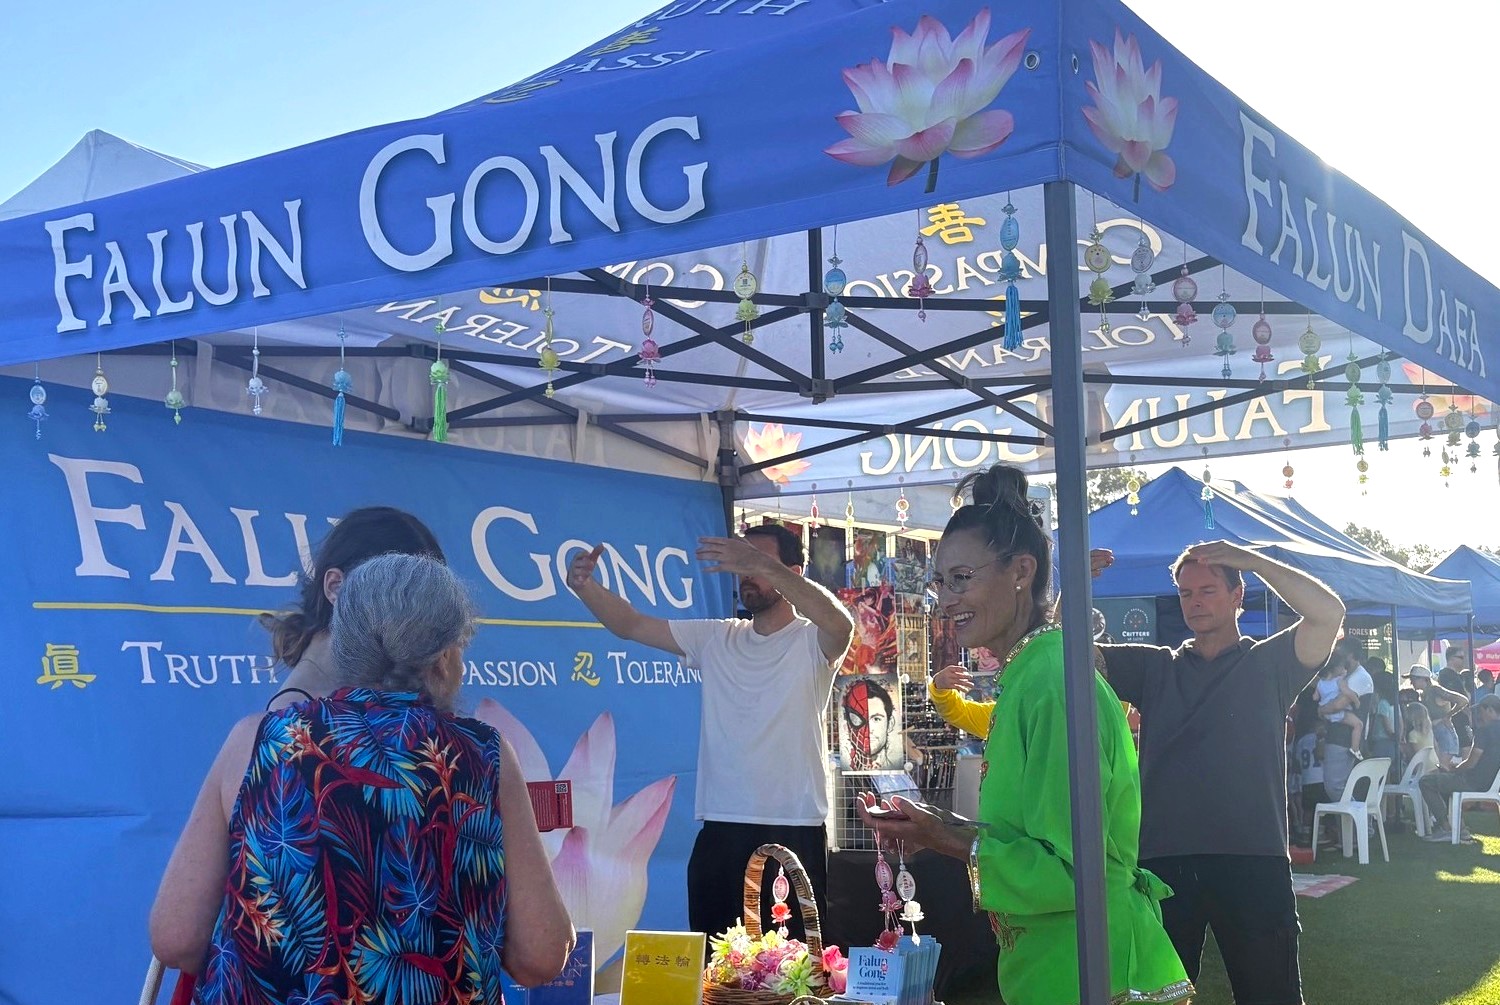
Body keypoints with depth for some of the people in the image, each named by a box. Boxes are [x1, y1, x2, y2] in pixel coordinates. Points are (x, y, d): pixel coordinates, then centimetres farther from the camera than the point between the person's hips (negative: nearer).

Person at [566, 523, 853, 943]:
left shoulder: (813, 641, -3)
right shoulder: (715, 639, 10)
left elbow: (840, 623, -26)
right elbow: (632, 625, 7)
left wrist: (763, 566, -38)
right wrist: (584, 586, -13)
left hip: (796, 833, -4)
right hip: (720, 831, 4)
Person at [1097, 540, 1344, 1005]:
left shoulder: (1268, 663, 8)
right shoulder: (1153, 667, 14)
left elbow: (1328, 612, -7)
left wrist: (1251, 560, -9)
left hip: (1253, 862, -2)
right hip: (1164, 861, 2)